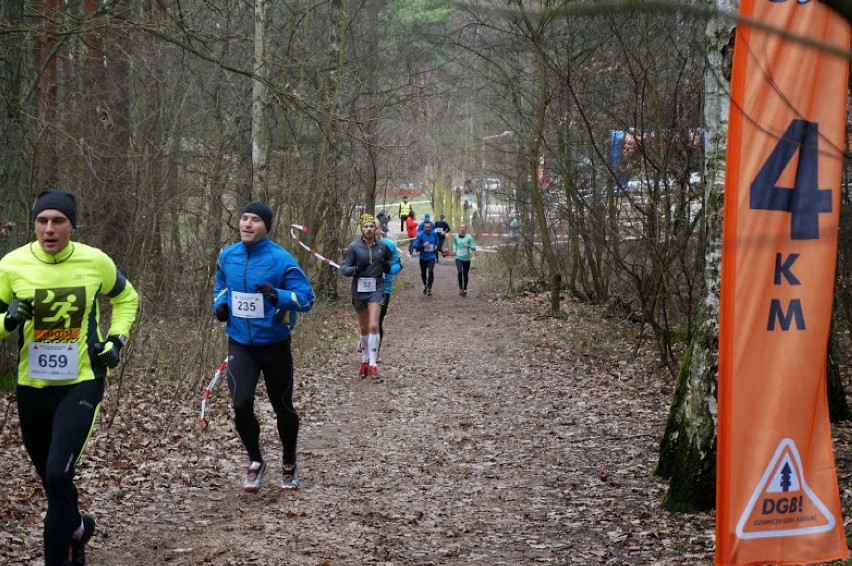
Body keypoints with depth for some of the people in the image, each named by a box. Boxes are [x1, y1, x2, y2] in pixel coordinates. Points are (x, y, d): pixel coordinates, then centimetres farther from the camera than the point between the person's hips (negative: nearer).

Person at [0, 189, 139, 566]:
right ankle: (77, 528, 44)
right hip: (32, 387, 2)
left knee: (58, 475, -17)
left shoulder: (95, 262, -7)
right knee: (50, 478, 16)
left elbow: (126, 298, 13)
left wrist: (117, 339, 1)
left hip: (82, 383, -2)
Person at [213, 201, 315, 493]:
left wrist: (278, 295, -34)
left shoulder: (281, 259, -16)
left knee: (283, 407, 13)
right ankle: (255, 461, 11)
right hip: (240, 344, 2)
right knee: (241, 405, -15)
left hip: (274, 345, -2)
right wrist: (221, 304, -1)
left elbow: (307, 299, -17)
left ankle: (289, 465, 37)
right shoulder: (227, 256, -1)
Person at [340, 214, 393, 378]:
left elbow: (390, 259, 21)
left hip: (377, 289, 0)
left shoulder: (383, 246, 2)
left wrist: (388, 267, -1)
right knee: (363, 328, 12)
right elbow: (343, 268, -4)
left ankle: (372, 364, -12)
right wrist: (354, 269, -24)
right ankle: (365, 360, 29)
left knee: (374, 326, -14)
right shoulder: (354, 247, -4)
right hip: (359, 289, 0)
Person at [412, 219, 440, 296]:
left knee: (431, 272, -18)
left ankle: (429, 288, -7)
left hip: (431, 257, 0)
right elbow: (414, 245, -20)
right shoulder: (420, 235, -14)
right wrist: (423, 245, -32)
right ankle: (425, 285, 44)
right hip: (423, 257, 0)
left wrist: (436, 246, -1)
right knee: (423, 273, 16)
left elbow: (437, 241, 19)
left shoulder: (434, 234, -4)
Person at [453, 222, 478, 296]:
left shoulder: (469, 237, -9)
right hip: (458, 258, 1)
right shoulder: (456, 237, 1)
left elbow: (473, 247, -9)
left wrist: (468, 246, -27)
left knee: (465, 274, 8)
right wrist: (455, 249, 7)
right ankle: (461, 289, -10)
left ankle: (465, 290, 25)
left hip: (466, 259, -1)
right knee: (459, 272, -20)